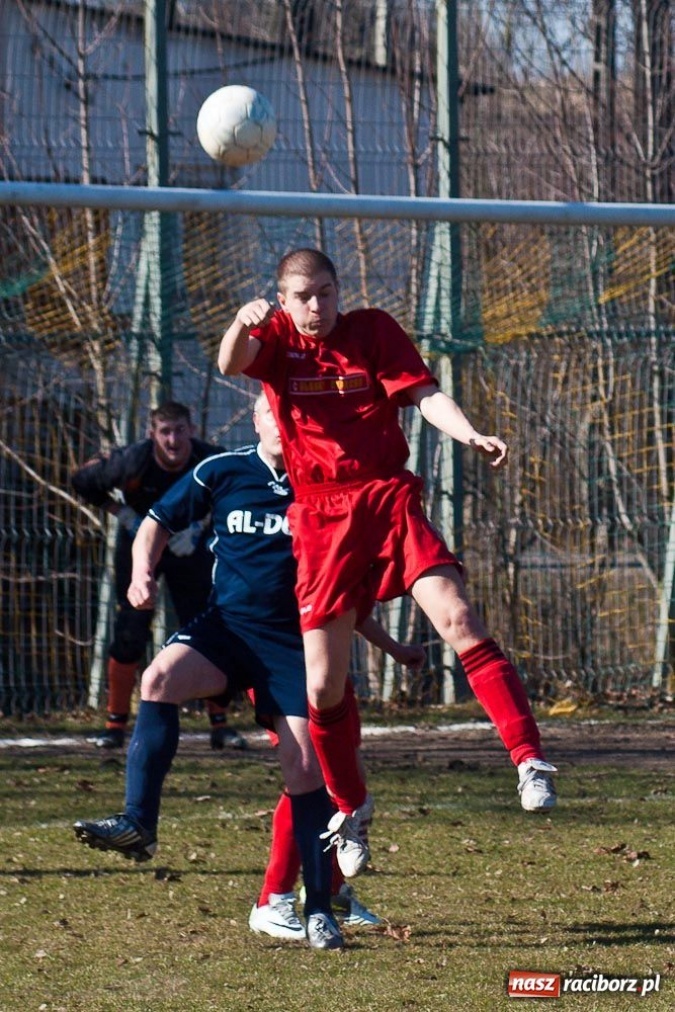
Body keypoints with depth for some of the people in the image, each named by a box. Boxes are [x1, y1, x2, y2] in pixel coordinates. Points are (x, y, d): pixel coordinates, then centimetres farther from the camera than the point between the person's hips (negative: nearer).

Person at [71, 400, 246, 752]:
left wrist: (198, 526, -15)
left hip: (189, 547, 1)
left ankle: (220, 724, 5)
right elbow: (84, 481, -10)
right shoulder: (133, 462, -27)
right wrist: (122, 515, -13)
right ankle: (115, 724, 3)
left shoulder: (210, 462, -24)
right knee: (129, 634, -7)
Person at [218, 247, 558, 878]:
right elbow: (230, 365, -16)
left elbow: (424, 394, -4)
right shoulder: (277, 337, 6)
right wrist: (241, 325, -39)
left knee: (457, 620, -22)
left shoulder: (373, 330, 7)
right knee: (323, 684, 0)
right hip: (320, 518, 1)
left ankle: (529, 760, -22)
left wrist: (470, 434, -24)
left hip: (388, 500, -1)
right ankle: (350, 807, 22)